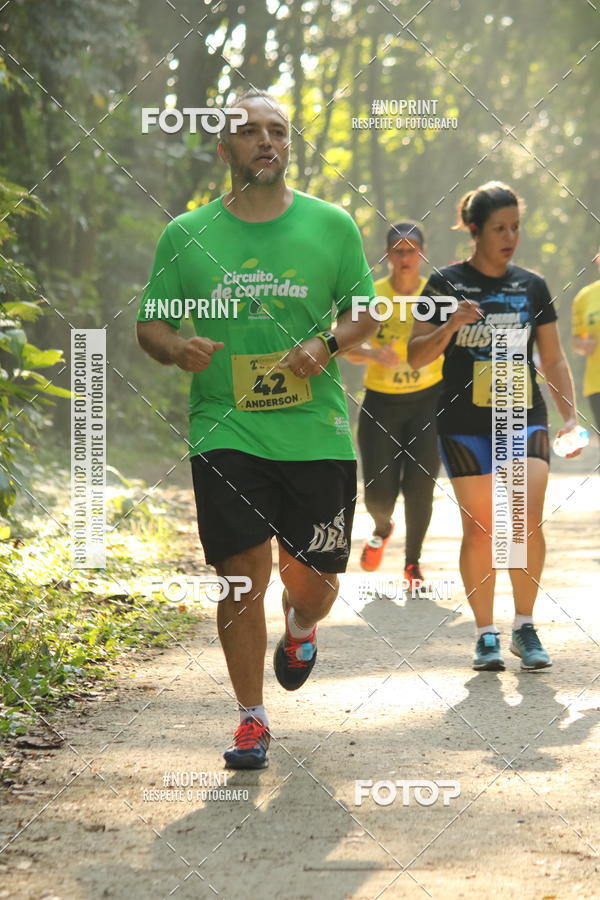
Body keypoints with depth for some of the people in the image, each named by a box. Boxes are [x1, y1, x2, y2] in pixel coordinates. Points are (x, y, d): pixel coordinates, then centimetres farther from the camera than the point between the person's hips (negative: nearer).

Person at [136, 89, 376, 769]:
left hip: (316, 432, 1)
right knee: (242, 580, -5)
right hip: (225, 433, -1)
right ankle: (251, 718, 10)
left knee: (314, 579, 5)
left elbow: (366, 311, 11)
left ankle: (299, 630, 42)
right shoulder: (184, 236, 5)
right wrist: (176, 348, -13)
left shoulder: (332, 225, 6)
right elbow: (150, 324, 10)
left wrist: (328, 343, -10)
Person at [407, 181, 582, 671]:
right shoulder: (446, 284, 0)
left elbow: (554, 359, 13)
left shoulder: (533, 286, 8)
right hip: (465, 425, -1)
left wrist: (570, 413, 1)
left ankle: (525, 626, 2)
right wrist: (451, 326, -19)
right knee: (479, 528, -1)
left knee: (527, 521, -13)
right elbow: (416, 356, -1)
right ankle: (486, 634, 12)